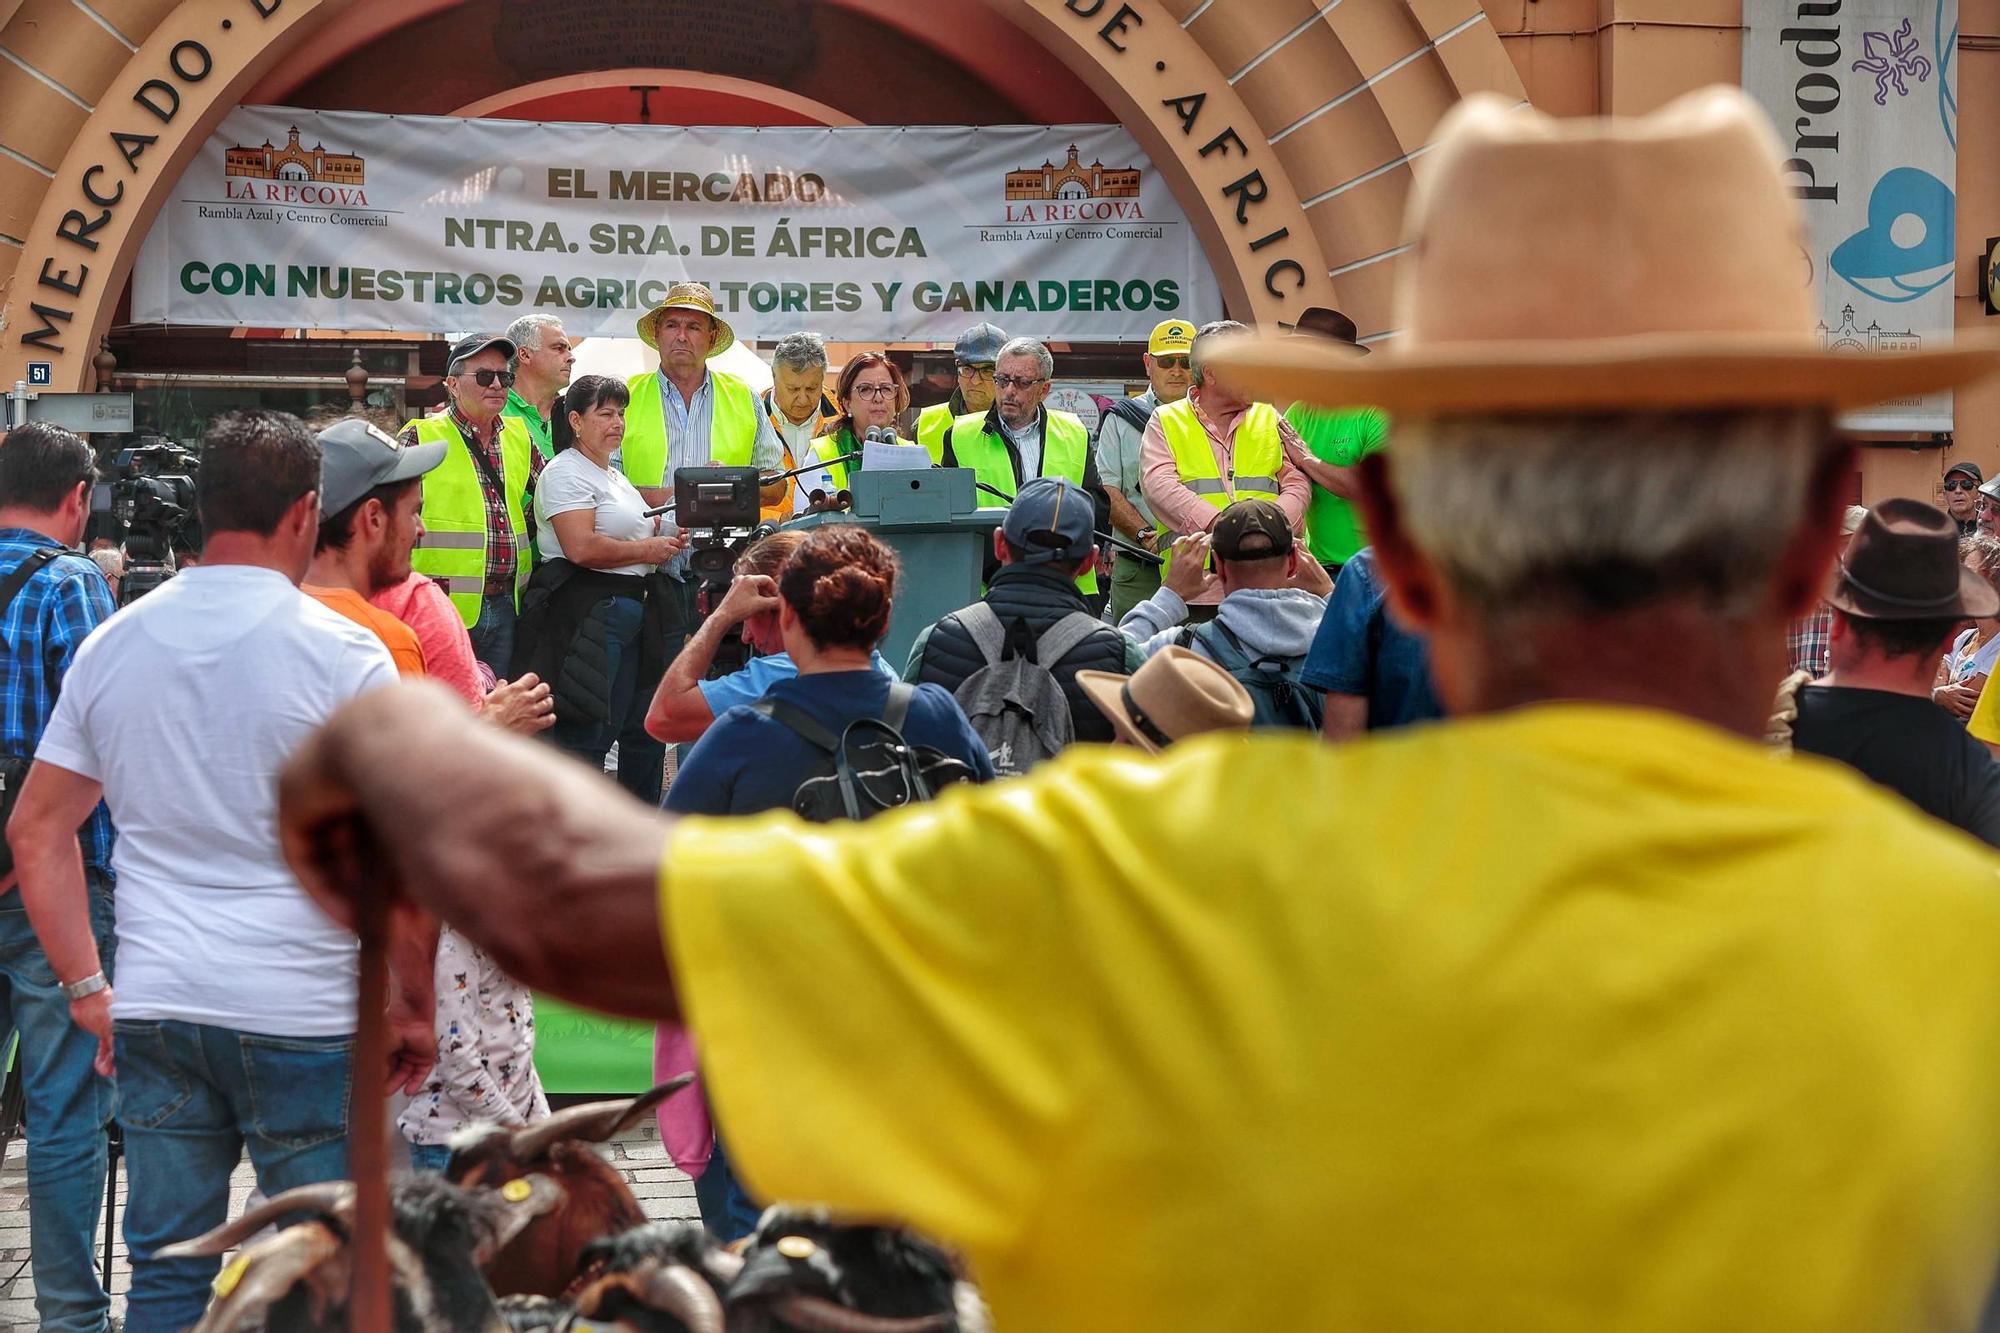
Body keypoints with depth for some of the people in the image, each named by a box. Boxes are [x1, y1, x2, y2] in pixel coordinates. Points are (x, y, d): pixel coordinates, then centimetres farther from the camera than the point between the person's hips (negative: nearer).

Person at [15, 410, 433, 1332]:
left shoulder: (110, 646, 6)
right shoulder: (342, 655, -9)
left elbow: (36, 831, 10)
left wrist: (86, 987, 13)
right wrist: (414, 1004, 2)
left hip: (153, 1013, 4)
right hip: (303, 1015, -4)